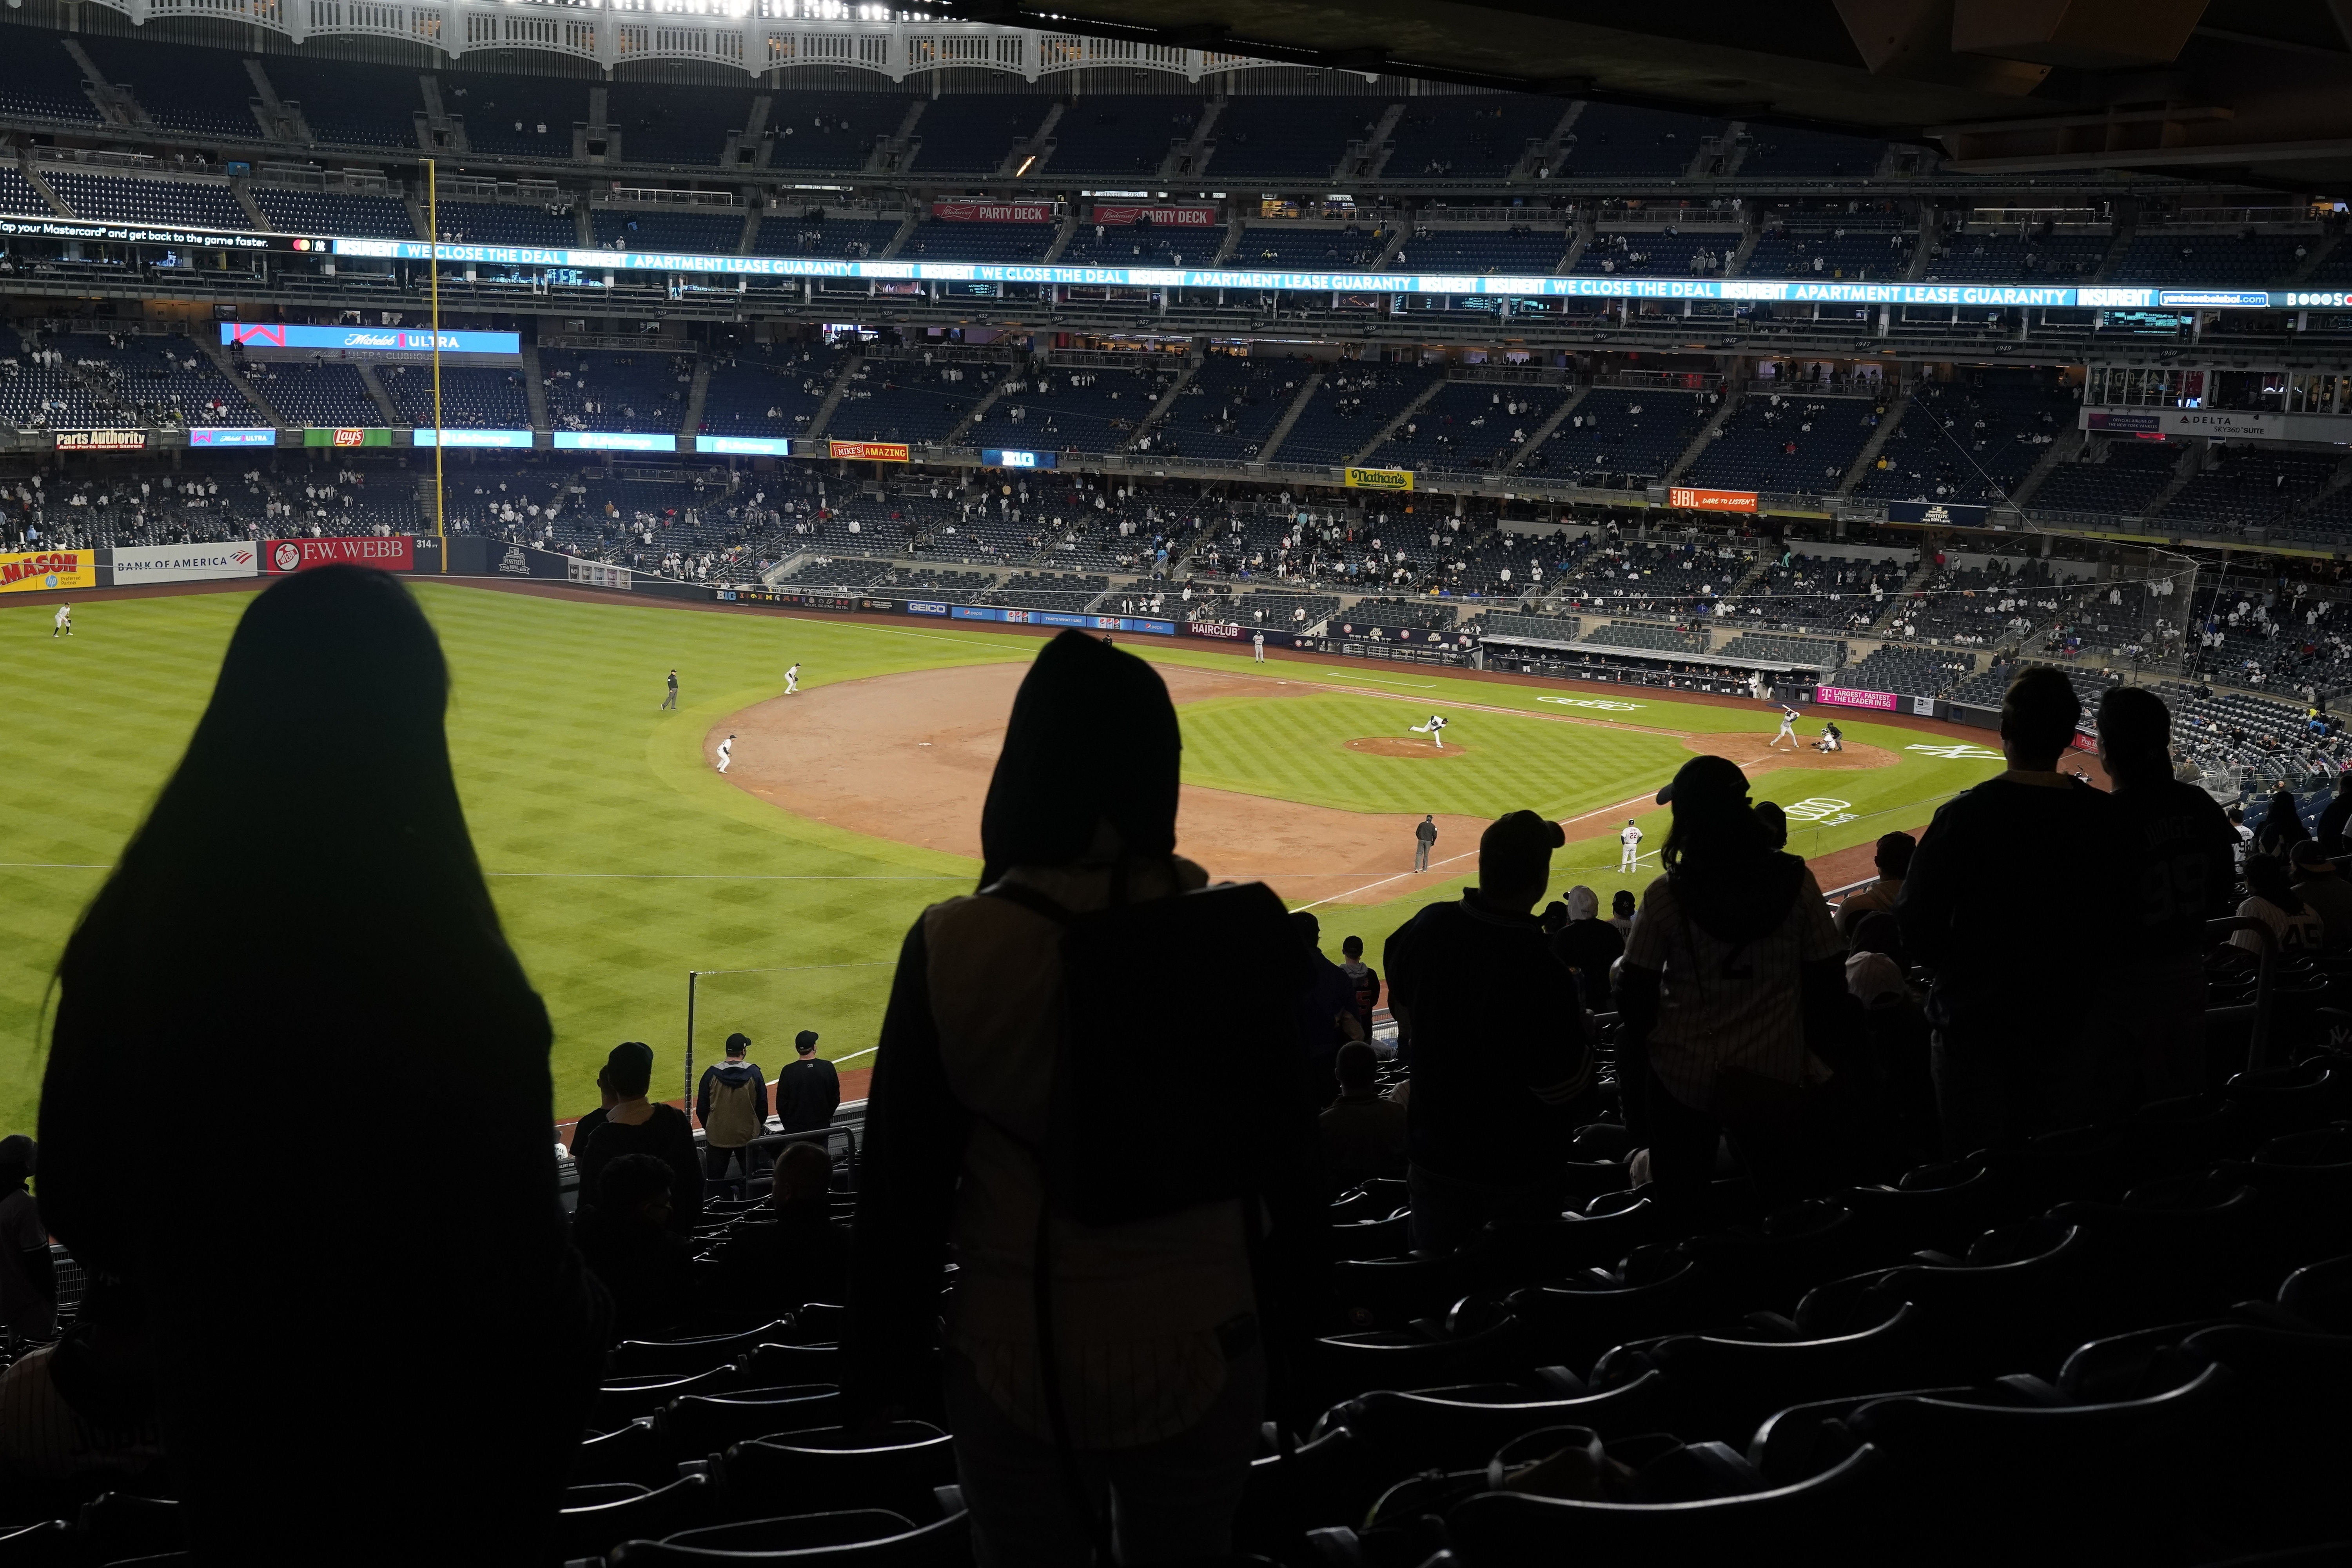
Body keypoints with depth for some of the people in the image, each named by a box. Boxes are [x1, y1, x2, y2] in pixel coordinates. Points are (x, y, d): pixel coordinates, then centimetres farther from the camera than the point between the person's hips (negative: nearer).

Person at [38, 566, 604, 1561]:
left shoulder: (122, 944, -13)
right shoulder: (457, 991, -29)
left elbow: (81, 1217, 1)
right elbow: (520, 1280, -21)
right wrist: (587, 1316, 0)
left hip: (221, 1432, 4)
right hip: (432, 1462, -4)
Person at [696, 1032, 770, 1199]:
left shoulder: (712, 1074, -9)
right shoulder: (754, 1073, -10)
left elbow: (701, 1108, -1)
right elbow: (762, 1105, -1)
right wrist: (759, 1126, 17)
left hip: (717, 1136, 0)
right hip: (748, 1135, 0)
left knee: (714, 1181, 9)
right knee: (751, 1178, 17)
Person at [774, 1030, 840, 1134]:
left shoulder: (788, 1072, -14)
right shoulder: (828, 1067, -9)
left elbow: (781, 1104, -6)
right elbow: (835, 1099, 2)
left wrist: (786, 1124, 9)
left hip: (795, 1129, -2)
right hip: (822, 1126, 2)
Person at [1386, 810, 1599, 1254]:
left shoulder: (1428, 926, -13)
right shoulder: (1541, 973, -31)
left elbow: (1402, 1007, 7)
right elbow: (1565, 1086, -20)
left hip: (1436, 1152, 5)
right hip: (1520, 1167, -4)